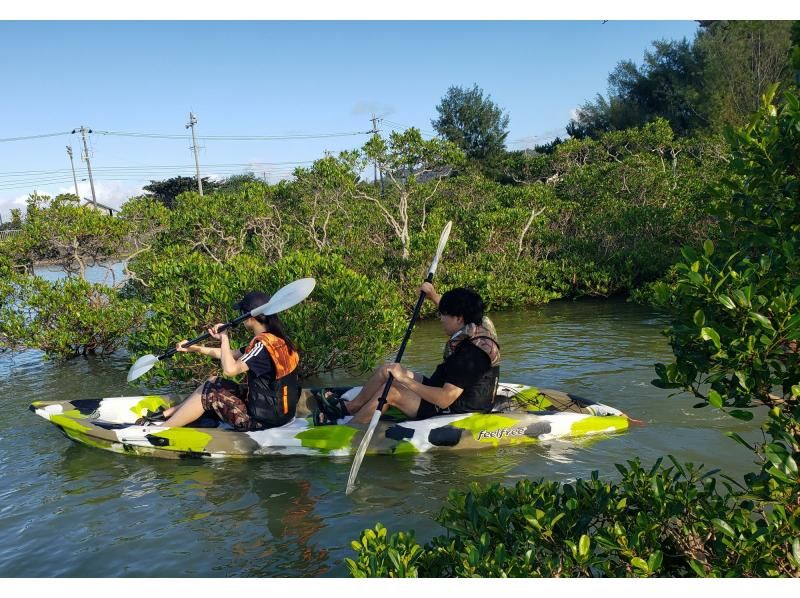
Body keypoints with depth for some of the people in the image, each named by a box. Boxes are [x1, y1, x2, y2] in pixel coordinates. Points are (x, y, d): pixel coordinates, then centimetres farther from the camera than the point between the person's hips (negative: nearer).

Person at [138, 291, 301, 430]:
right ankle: (166, 414, 22)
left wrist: (224, 338, -18)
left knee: (208, 394, 1)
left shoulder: (264, 345, -22)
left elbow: (230, 369, -32)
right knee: (214, 382, 16)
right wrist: (195, 348, 19)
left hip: (262, 418, -9)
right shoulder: (275, 339, 7)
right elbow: (233, 355, 17)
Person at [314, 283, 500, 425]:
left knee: (391, 391, -18)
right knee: (386, 370, 7)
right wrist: (434, 296, 15)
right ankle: (349, 407, 20)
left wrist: (406, 379, -30)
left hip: (455, 411, -10)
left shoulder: (471, 354, -30)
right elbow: (455, 311, 26)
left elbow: (445, 399, -34)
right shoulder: (475, 329, -1)